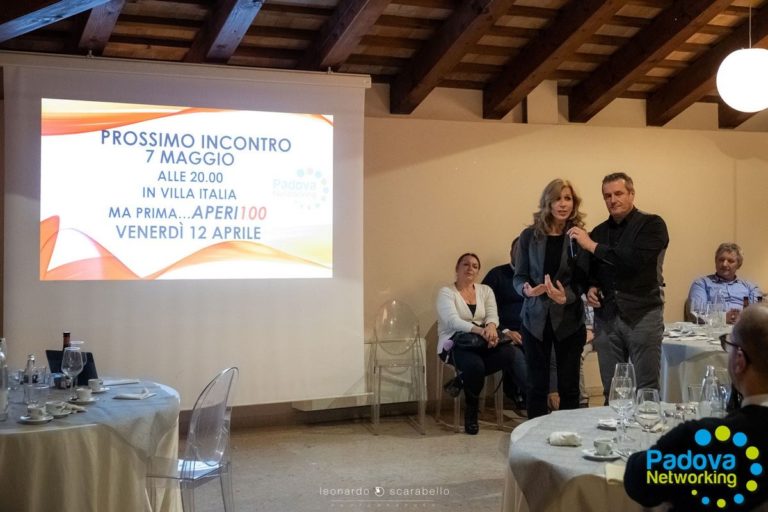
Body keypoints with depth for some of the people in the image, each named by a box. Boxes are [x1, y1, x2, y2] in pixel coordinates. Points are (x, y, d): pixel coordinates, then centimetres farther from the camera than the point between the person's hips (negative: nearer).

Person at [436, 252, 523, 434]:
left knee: (508, 353, -28)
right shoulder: (446, 292, -2)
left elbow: (493, 315, 0)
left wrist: (491, 326, -26)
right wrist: (480, 330, -34)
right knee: (474, 364, -36)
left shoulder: (485, 290, 14)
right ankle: (471, 413, -12)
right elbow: (453, 321, -18)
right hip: (456, 344, -4)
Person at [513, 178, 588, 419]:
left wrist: (566, 297, -22)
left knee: (569, 385, 7)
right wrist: (526, 289, -22)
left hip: (569, 320, 0)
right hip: (536, 318, 0)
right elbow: (519, 276, 1)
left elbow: (583, 281, -2)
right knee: (537, 385, 7)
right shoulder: (530, 235, -1)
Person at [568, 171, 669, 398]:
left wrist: (592, 246, -18)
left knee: (646, 390, -2)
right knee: (611, 391, 7)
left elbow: (636, 260, -19)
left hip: (643, 314, -5)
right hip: (606, 317, 5)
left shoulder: (652, 224, -3)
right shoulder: (598, 232, 13)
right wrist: (591, 288, 0)